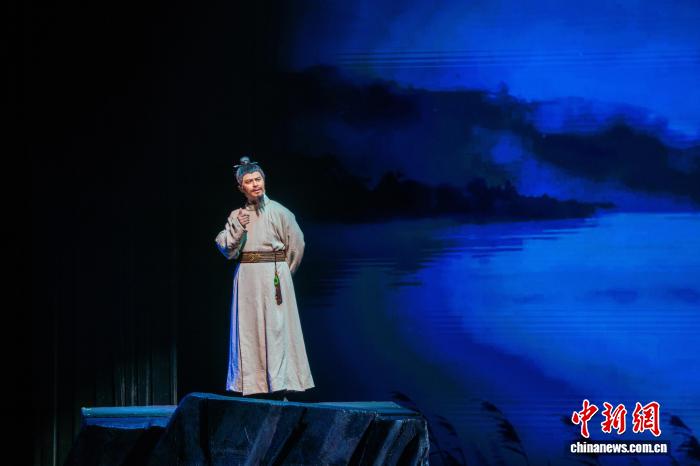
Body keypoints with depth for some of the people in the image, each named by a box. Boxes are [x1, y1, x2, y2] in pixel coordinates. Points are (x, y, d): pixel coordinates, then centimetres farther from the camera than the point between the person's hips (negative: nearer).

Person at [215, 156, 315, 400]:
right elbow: (227, 249, 3)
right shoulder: (236, 216, 9)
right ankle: (254, 387, 5)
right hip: (246, 280, 4)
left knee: (275, 330, -5)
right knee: (248, 331, 2)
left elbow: (296, 244, 1)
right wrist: (237, 229, -12)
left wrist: (281, 272, 7)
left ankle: (279, 387, -5)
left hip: (273, 278, -4)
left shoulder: (278, 212, -1)